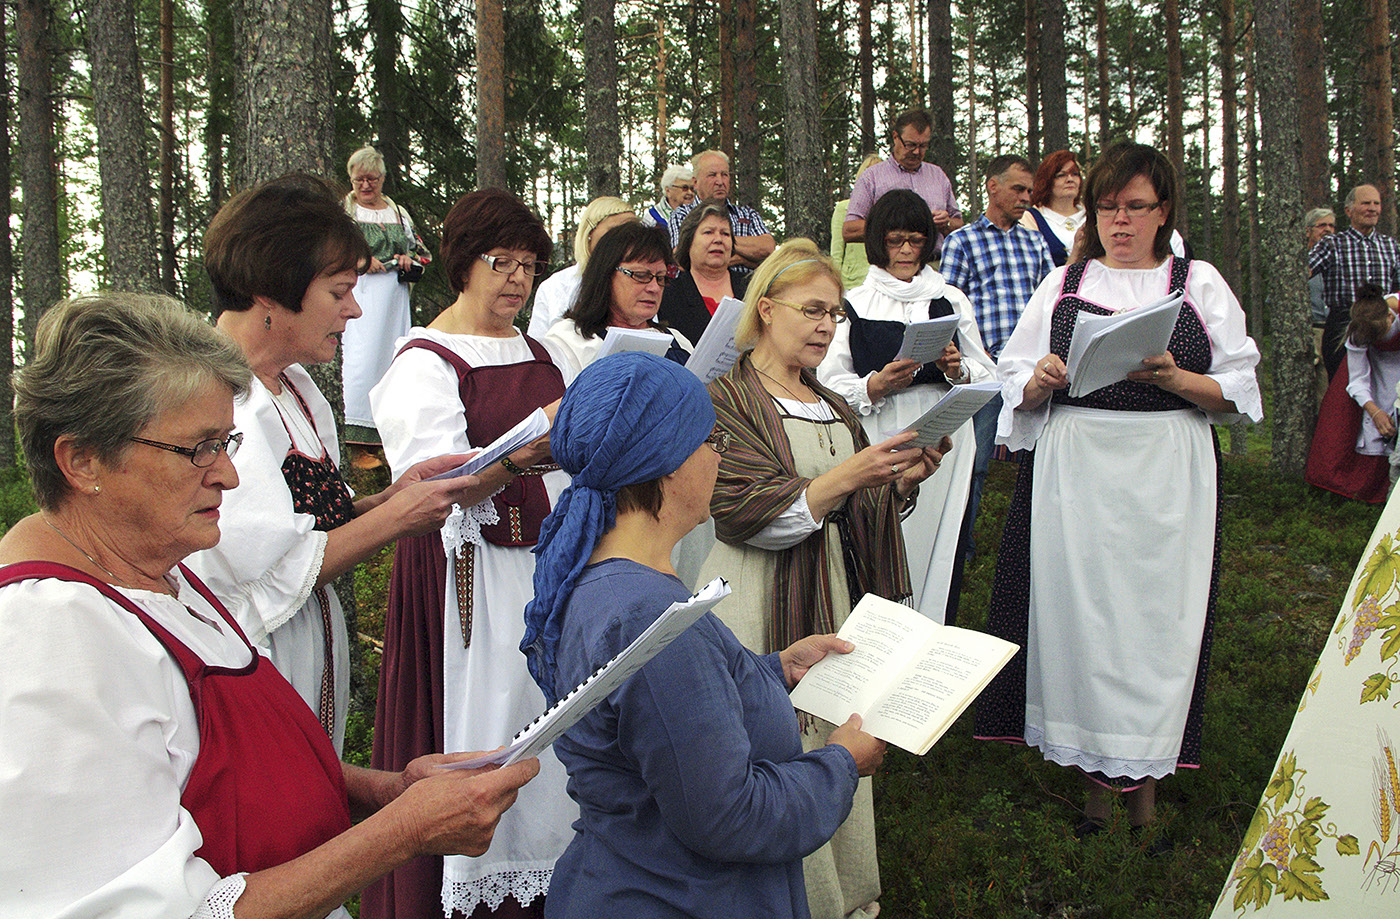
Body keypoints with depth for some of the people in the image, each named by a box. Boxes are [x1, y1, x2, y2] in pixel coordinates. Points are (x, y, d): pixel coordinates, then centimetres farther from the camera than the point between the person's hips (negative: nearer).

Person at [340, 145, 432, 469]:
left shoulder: (399, 213, 20)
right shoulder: (340, 210, 9)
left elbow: (423, 253, 21)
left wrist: (410, 259, -2)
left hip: (394, 299, 4)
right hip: (357, 294, -4)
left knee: (392, 361, 2)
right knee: (360, 361, -14)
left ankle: (389, 438, 7)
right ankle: (358, 446, -16)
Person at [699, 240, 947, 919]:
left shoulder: (834, 407, 16)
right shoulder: (728, 397, -6)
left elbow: (858, 516, 16)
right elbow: (745, 515, -17)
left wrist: (903, 480, -4)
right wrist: (846, 475, -24)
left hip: (834, 596, 6)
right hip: (761, 604, -6)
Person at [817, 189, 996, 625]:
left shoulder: (951, 299, 15)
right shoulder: (854, 303, 9)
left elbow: (988, 375, 13)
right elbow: (829, 385, 2)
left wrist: (958, 369, -8)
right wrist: (875, 385, -15)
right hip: (880, 442, -2)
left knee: (939, 543, -1)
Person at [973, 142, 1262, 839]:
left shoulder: (1200, 284, 10)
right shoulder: (1063, 284, 14)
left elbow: (1238, 392, 4)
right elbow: (1016, 385, 10)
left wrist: (1173, 378, -13)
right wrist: (1043, 381, -11)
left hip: (1168, 477, -1)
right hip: (1075, 474, 1)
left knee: (1155, 616, 0)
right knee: (1080, 615, -1)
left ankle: (1146, 785, 15)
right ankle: (1094, 778, 14)